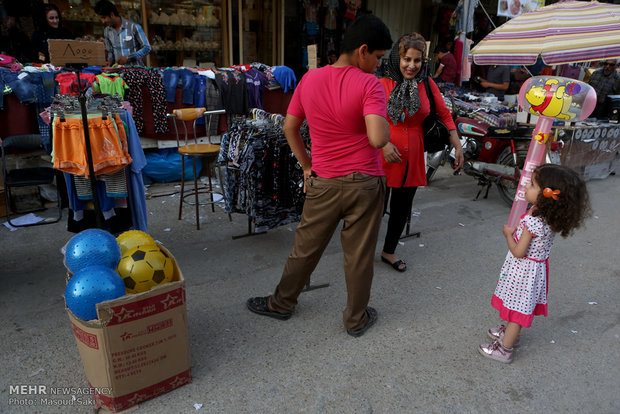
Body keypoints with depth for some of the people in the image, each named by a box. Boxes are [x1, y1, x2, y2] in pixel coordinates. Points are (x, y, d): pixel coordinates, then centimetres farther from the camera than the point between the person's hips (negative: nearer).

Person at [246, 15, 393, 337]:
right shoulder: (369, 85, -14)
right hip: (364, 184, -3)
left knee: (306, 248, 18)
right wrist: (384, 123, -5)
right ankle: (356, 319, 30)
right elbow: (378, 139, -27)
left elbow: (289, 128, 7)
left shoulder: (310, 79, 0)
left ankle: (282, 303, 36)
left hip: (323, 183, 3)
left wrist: (307, 166, 14)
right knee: (359, 256, 12)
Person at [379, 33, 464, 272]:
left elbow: (444, 115, 9)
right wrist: (384, 144, -23)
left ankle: (389, 251, 34)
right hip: (384, 156, -4)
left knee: (402, 208, 15)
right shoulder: (383, 84, -7)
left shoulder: (427, 85, 4)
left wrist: (457, 146, 5)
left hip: (412, 158, 4)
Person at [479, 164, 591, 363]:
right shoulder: (549, 216, -6)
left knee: (517, 308, 5)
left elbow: (518, 252, -25)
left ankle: (504, 349, 19)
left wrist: (508, 234, -11)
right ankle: (510, 332, 46)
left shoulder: (533, 222, -33)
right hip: (535, 266, 9)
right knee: (522, 305, 26)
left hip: (523, 270, -9)